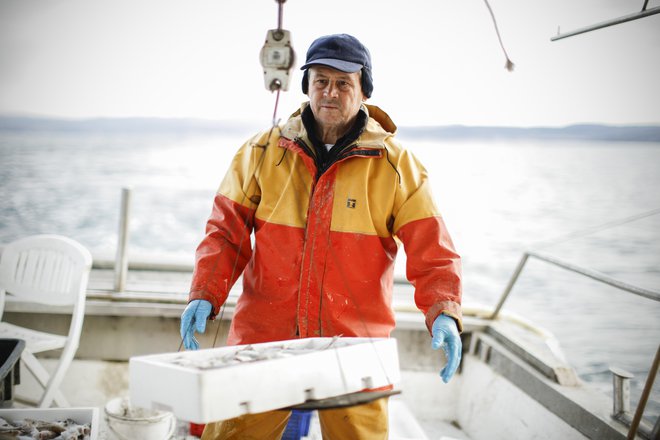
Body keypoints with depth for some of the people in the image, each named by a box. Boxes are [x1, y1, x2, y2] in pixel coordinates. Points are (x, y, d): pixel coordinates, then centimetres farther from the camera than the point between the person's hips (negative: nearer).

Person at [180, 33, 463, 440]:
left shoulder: (396, 165, 0)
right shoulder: (263, 152, 5)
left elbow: (432, 252, -5)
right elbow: (227, 231, 4)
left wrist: (444, 313, -21)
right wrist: (205, 296, -9)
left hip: (354, 347, -1)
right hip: (264, 340, 1)